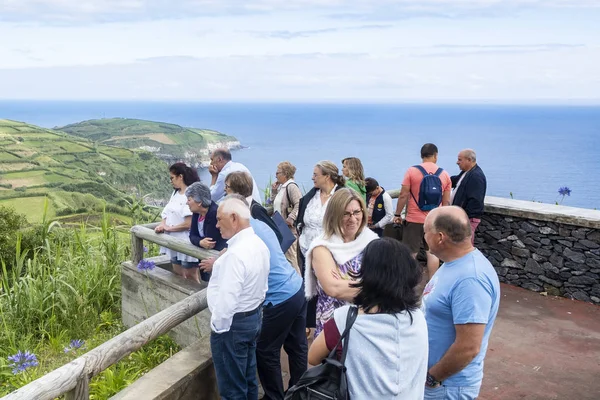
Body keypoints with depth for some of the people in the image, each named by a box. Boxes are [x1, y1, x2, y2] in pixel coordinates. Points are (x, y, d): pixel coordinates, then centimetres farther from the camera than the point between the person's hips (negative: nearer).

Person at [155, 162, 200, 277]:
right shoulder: (175, 192, 11)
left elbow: (189, 223, -22)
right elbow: (167, 213, 10)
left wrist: (169, 228, -13)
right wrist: (162, 225, -10)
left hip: (186, 242, -8)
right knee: (177, 275, 17)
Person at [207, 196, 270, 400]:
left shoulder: (236, 254, -27)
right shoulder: (259, 244, 3)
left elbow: (226, 299, -29)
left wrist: (217, 326, -14)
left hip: (233, 324, -9)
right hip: (253, 316, 9)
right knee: (248, 379, 22)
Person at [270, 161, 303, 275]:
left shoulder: (291, 186, -14)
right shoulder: (281, 187, 16)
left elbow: (299, 205, -23)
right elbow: (274, 202, 22)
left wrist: (291, 218, -25)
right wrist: (274, 190, 11)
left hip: (289, 228, -10)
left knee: (290, 256, -6)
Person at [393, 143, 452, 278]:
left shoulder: (412, 171, -7)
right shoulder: (444, 174, 2)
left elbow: (403, 195, -8)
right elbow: (446, 202, 5)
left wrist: (397, 214, 2)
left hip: (414, 219, -2)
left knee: (410, 254, 5)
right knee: (432, 252, 12)